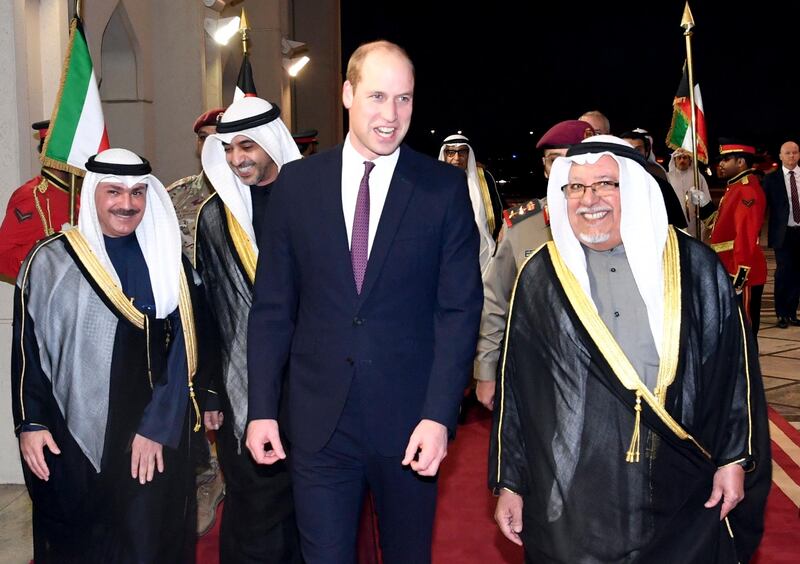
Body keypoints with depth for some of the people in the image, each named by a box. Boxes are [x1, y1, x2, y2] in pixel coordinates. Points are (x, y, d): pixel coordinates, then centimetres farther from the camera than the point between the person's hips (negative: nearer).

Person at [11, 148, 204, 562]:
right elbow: (27, 347, 4)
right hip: (72, 438, 0)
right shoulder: (50, 261, 1)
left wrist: (158, 427, -7)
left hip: (154, 438, 0)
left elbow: (181, 351, 0)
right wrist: (30, 422, -2)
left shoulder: (168, 261, 4)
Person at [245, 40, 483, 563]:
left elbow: (460, 309, -5)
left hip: (409, 421, 0)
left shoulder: (445, 187, -3)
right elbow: (273, 307, 4)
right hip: (318, 420, 1)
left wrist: (438, 416, -12)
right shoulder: (297, 183, 2)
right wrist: (262, 408, 0)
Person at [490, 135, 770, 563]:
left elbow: (736, 366, 5)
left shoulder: (695, 268, 1)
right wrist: (509, 481, 4)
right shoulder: (540, 277, 1)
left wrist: (735, 459, 2)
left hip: (684, 493, 1)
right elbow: (513, 384, 3)